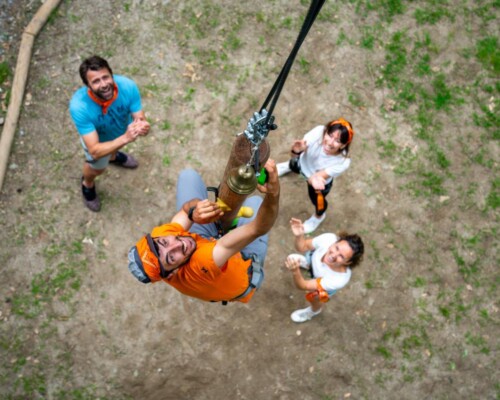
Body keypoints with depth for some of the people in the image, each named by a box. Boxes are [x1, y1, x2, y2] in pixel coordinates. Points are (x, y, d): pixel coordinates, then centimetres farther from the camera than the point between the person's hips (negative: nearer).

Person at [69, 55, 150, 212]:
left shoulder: (128, 86, -39)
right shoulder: (79, 106, -45)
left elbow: (141, 120, -30)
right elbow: (95, 151, -43)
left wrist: (142, 127, -55)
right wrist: (125, 138, -57)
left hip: (123, 128, 2)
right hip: (98, 139, -2)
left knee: (115, 146, 36)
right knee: (97, 168, 26)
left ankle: (113, 156, 73)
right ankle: (87, 184, 61)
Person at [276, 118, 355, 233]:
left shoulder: (343, 162, -45)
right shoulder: (319, 132, -41)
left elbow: (320, 176, -42)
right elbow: (295, 155, -33)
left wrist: (313, 178, -66)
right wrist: (296, 151, -57)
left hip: (321, 179, -3)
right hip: (304, 164, 3)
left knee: (317, 201, 20)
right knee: (293, 165, 36)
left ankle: (318, 216, 60)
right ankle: (289, 166, 77)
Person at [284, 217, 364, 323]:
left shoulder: (339, 279, -49)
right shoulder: (329, 238, -44)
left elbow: (303, 286, -43)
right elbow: (303, 246, -25)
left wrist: (295, 271, -64)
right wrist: (299, 236, -48)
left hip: (326, 282, -3)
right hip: (313, 259, 3)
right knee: (291, 259, 26)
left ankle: (314, 311, 56)